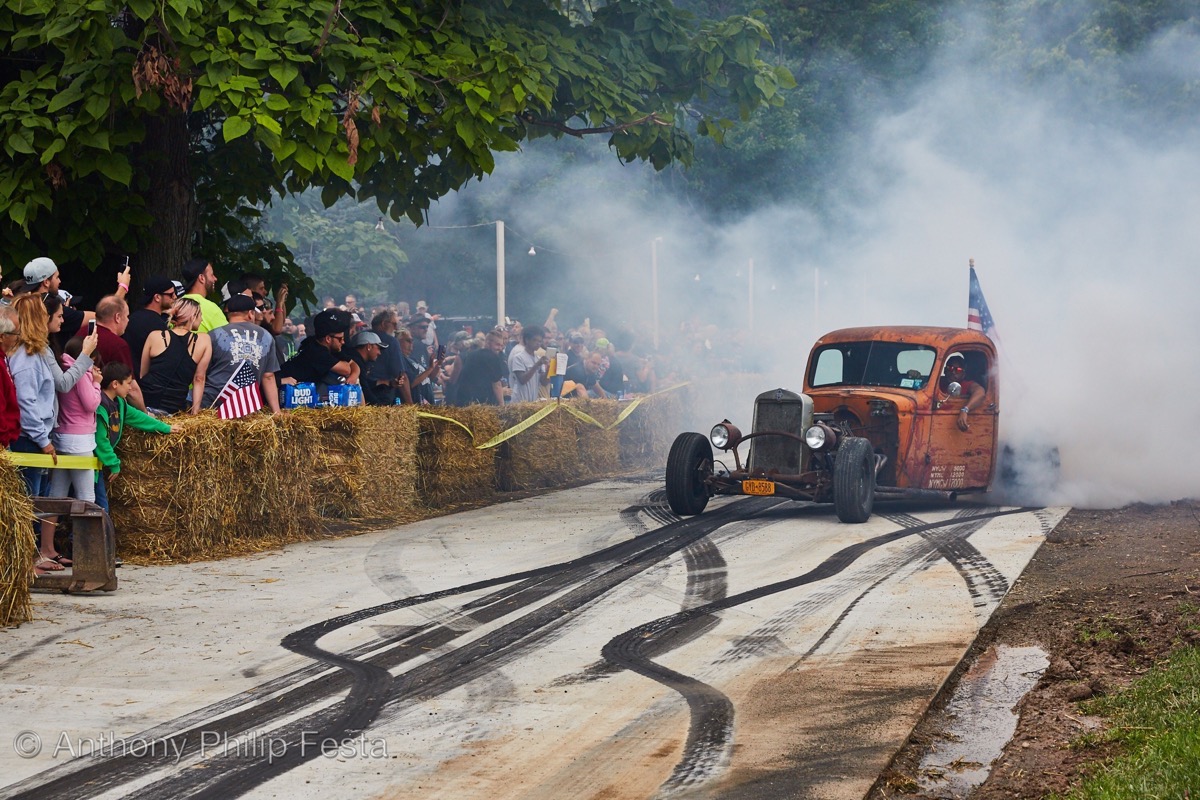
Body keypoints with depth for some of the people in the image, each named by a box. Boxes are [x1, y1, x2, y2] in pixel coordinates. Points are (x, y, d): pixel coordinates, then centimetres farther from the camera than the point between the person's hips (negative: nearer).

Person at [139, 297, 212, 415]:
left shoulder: (155, 336, 5)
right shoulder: (204, 340, 1)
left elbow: (142, 374, 12)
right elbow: (199, 379, 3)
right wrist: (195, 411, 7)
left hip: (145, 401, 0)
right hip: (173, 408, 0)